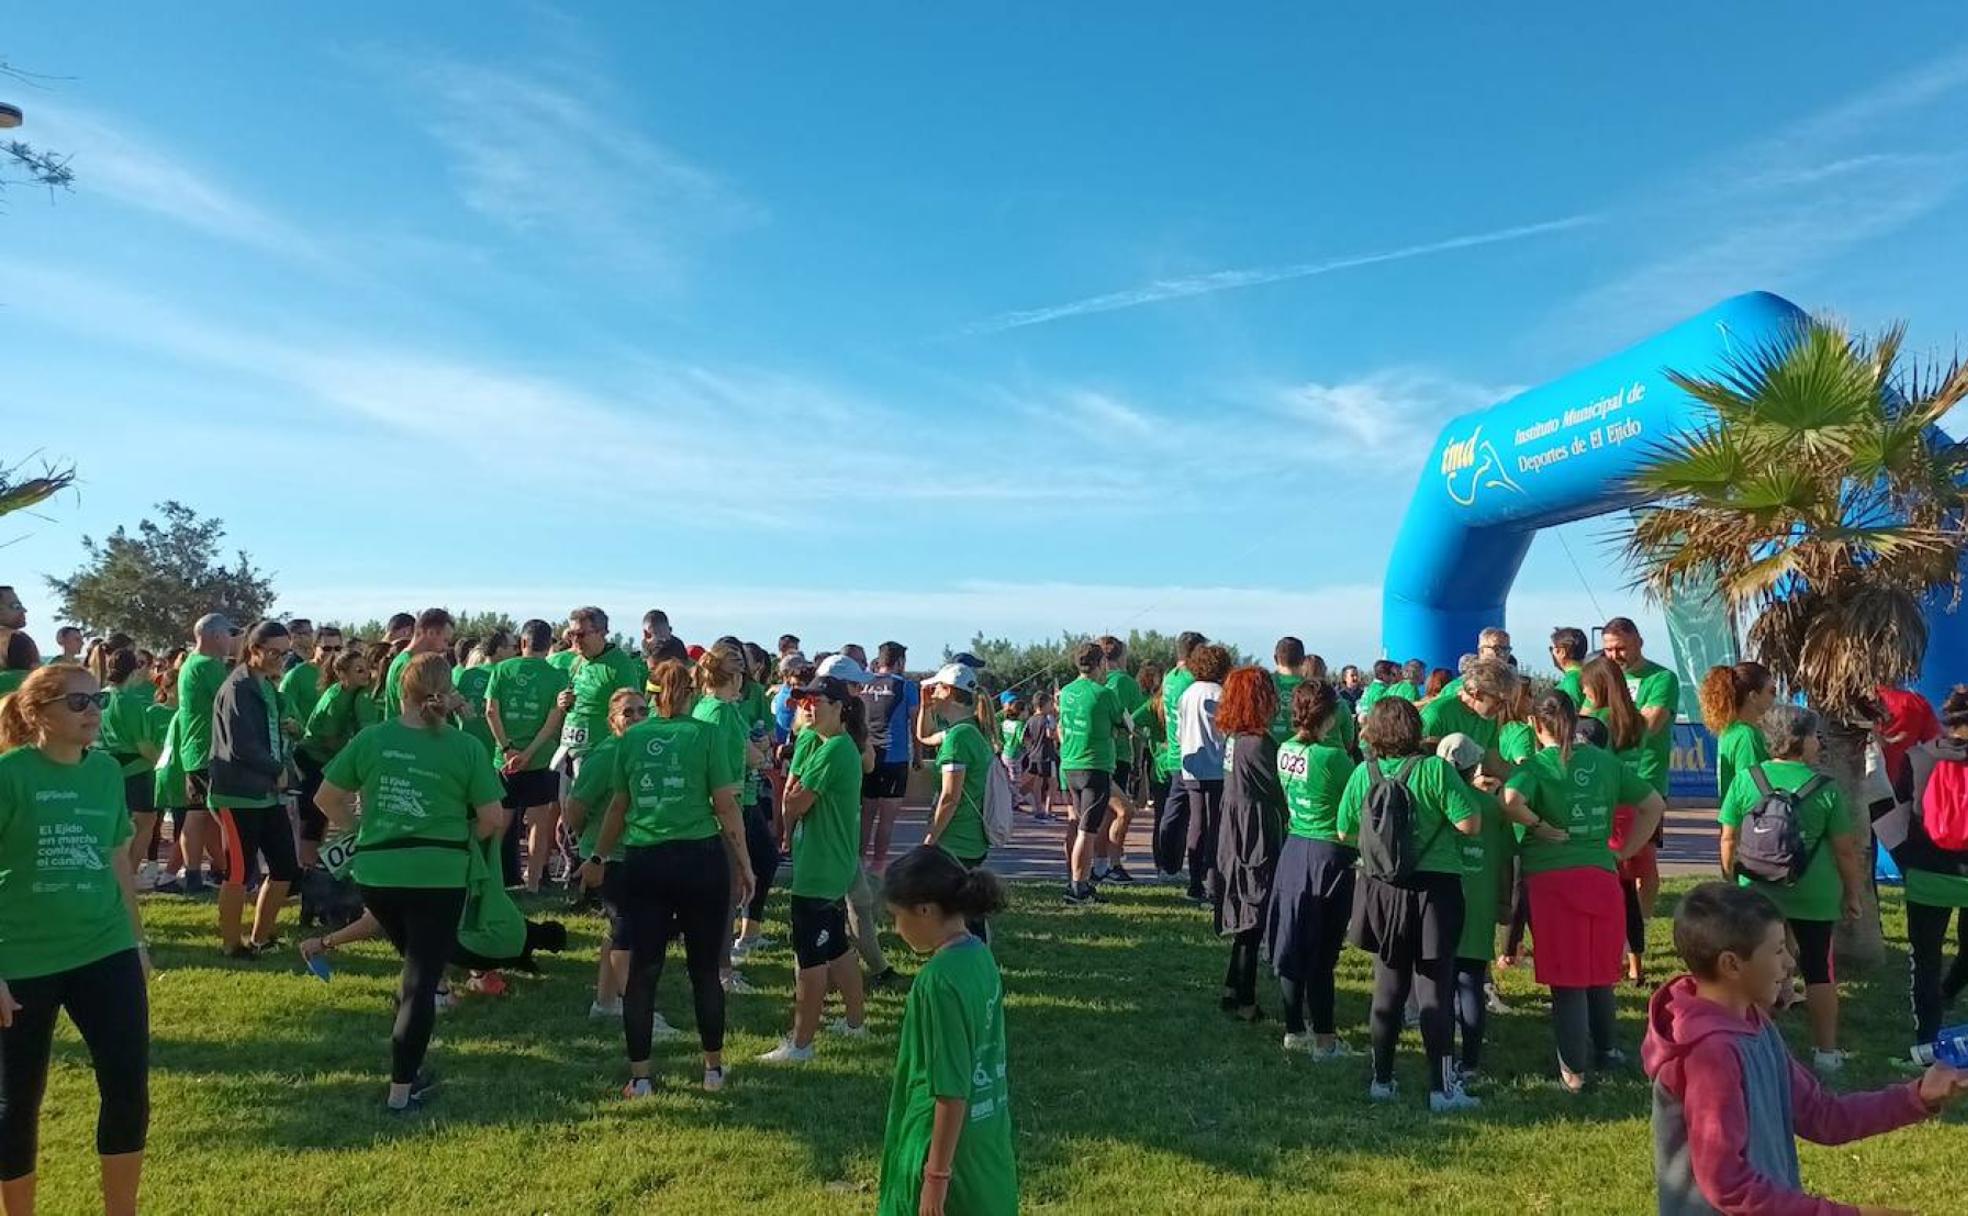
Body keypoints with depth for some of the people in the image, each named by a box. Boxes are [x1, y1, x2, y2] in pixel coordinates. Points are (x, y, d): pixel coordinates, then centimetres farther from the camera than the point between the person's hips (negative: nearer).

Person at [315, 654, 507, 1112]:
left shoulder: (371, 739, 0)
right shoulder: (466, 747, -8)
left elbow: (326, 799, 7)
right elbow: (493, 820, -6)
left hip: (376, 873, 4)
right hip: (438, 876, -4)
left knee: (417, 965, 24)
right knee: (422, 977, 5)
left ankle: (409, 1067, 30)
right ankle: (402, 1089, 6)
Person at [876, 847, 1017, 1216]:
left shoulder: (940, 978, -25)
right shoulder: (979, 956, 2)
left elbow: (951, 1090, -23)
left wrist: (937, 1174, -16)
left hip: (946, 1143, -8)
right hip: (985, 1137, 8)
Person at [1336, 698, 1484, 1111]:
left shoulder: (1363, 774, -2)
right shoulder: (1434, 769, -13)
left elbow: (1345, 833, 4)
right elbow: (1470, 824, -15)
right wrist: (1458, 789, 3)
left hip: (1382, 890, 4)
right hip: (1433, 890, -3)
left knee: (1388, 988, 15)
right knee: (1435, 991, 3)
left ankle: (1381, 1080, 21)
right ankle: (1442, 1088, 7)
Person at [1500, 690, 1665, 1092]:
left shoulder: (1536, 765, -7)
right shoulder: (1604, 761, 7)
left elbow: (1510, 801, -28)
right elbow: (1655, 805, 12)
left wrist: (1537, 826, -11)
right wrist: (1626, 851, 14)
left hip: (1551, 878, -4)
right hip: (1602, 875, 4)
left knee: (1566, 978, 3)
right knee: (1600, 970, 20)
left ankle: (1573, 1068, 6)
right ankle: (1604, 1048, 34)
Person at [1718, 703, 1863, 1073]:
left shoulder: (1745, 780, -6)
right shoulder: (1826, 788, -8)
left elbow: (1729, 840, 0)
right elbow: (1845, 849, -3)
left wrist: (1732, 882, 14)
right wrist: (1853, 893, 10)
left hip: (1758, 894, 1)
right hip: (1814, 897, -1)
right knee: (1819, 971, 12)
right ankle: (1826, 1051, 21)